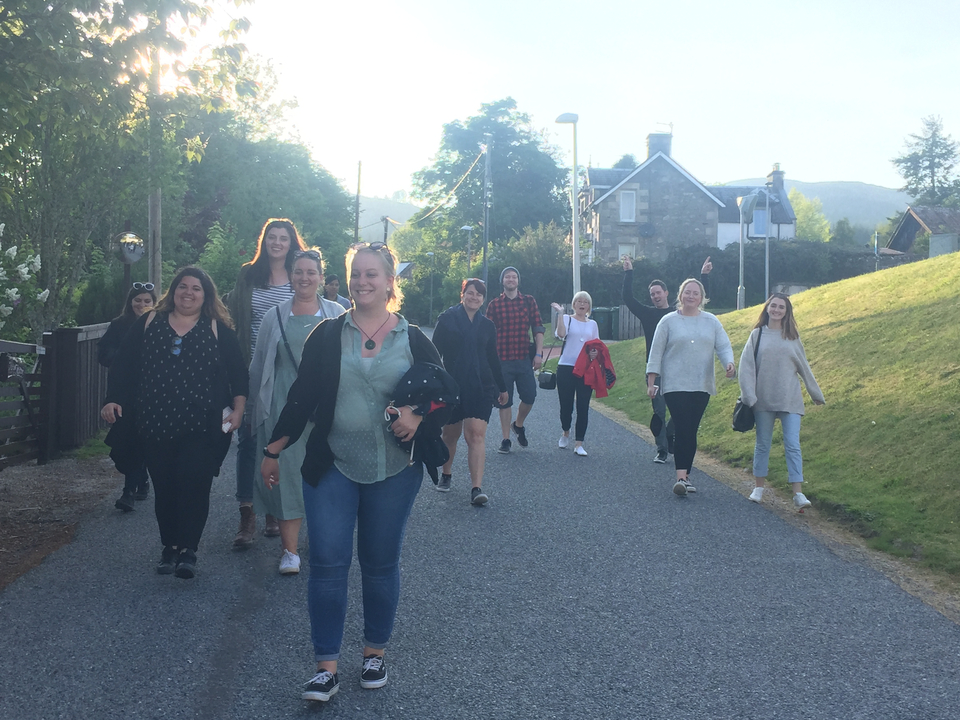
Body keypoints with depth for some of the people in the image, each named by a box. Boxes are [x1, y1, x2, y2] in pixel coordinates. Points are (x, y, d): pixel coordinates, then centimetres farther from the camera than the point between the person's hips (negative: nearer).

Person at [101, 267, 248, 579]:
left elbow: (238, 374, 3)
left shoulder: (219, 330, 4)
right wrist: (114, 400, 0)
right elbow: (123, 364, 9)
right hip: (156, 425, 2)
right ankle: (170, 546, 22)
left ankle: (188, 550, 1)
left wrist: (237, 409, -7)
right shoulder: (149, 323, 9)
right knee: (164, 488, 8)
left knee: (194, 486, -8)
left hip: (203, 427, -2)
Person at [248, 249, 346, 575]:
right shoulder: (275, 317, 8)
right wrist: (256, 408, 12)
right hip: (285, 406, 0)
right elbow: (259, 365, 12)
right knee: (288, 472, -4)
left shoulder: (337, 315, 7)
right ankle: (290, 550, 1)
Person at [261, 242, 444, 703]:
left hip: (393, 472, 0)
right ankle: (326, 668, 6)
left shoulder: (413, 340, 2)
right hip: (332, 467, 0)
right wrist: (273, 451, 4)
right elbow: (301, 396, 4)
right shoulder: (327, 336, 3)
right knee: (327, 563, -3)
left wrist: (417, 414, -15)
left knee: (381, 564, 9)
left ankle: (375, 652, 27)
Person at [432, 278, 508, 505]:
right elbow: (435, 352, -2)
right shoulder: (447, 319, 1)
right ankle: (446, 474, 36)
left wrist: (502, 388, 22)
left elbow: (493, 358, 19)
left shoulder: (487, 325, 11)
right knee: (450, 434, 11)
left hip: (480, 388, 1)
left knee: (477, 434, -12)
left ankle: (476, 488, -17)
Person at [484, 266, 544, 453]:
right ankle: (506, 439, 13)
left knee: (529, 396, 0)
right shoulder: (494, 304, 4)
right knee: (505, 401, 4)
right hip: (502, 359, -1)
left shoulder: (529, 301, 6)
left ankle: (518, 425, 28)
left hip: (524, 359, 1)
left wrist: (538, 353, -4)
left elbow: (538, 329, 4)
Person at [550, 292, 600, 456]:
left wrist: (596, 353, -4)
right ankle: (565, 433, 32)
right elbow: (561, 334, -17)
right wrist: (560, 313, -20)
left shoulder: (593, 324, 14)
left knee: (583, 407, -2)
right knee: (566, 405, 2)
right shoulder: (567, 319, 3)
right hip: (566, 368, -2)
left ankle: (578, 444, 2)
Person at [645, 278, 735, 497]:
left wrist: (729, 363, -17)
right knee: (683, 430, -14)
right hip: (675, 386, -3)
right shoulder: (668, 321, 2)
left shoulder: (711, 321, 10)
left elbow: (723, 346, 4)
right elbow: (656, 352, 2)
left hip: (702, 386, 3)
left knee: (691, 431, 5)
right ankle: (681, 477, -17)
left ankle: (685, 476, 13)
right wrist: (651, 382, -2)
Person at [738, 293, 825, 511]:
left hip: (790, 400, 0)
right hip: (764, 399, 0)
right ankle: (758, 488, 22)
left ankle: (798, 494, -9)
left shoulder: (792, 337, 7)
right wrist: (748, 395, -10)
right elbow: (746, 366, -1)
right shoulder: (758, 335, 4)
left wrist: (816, 393, 19)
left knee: (792, 445, -6)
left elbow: (803, 367, 14)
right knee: (763, 444, 9)